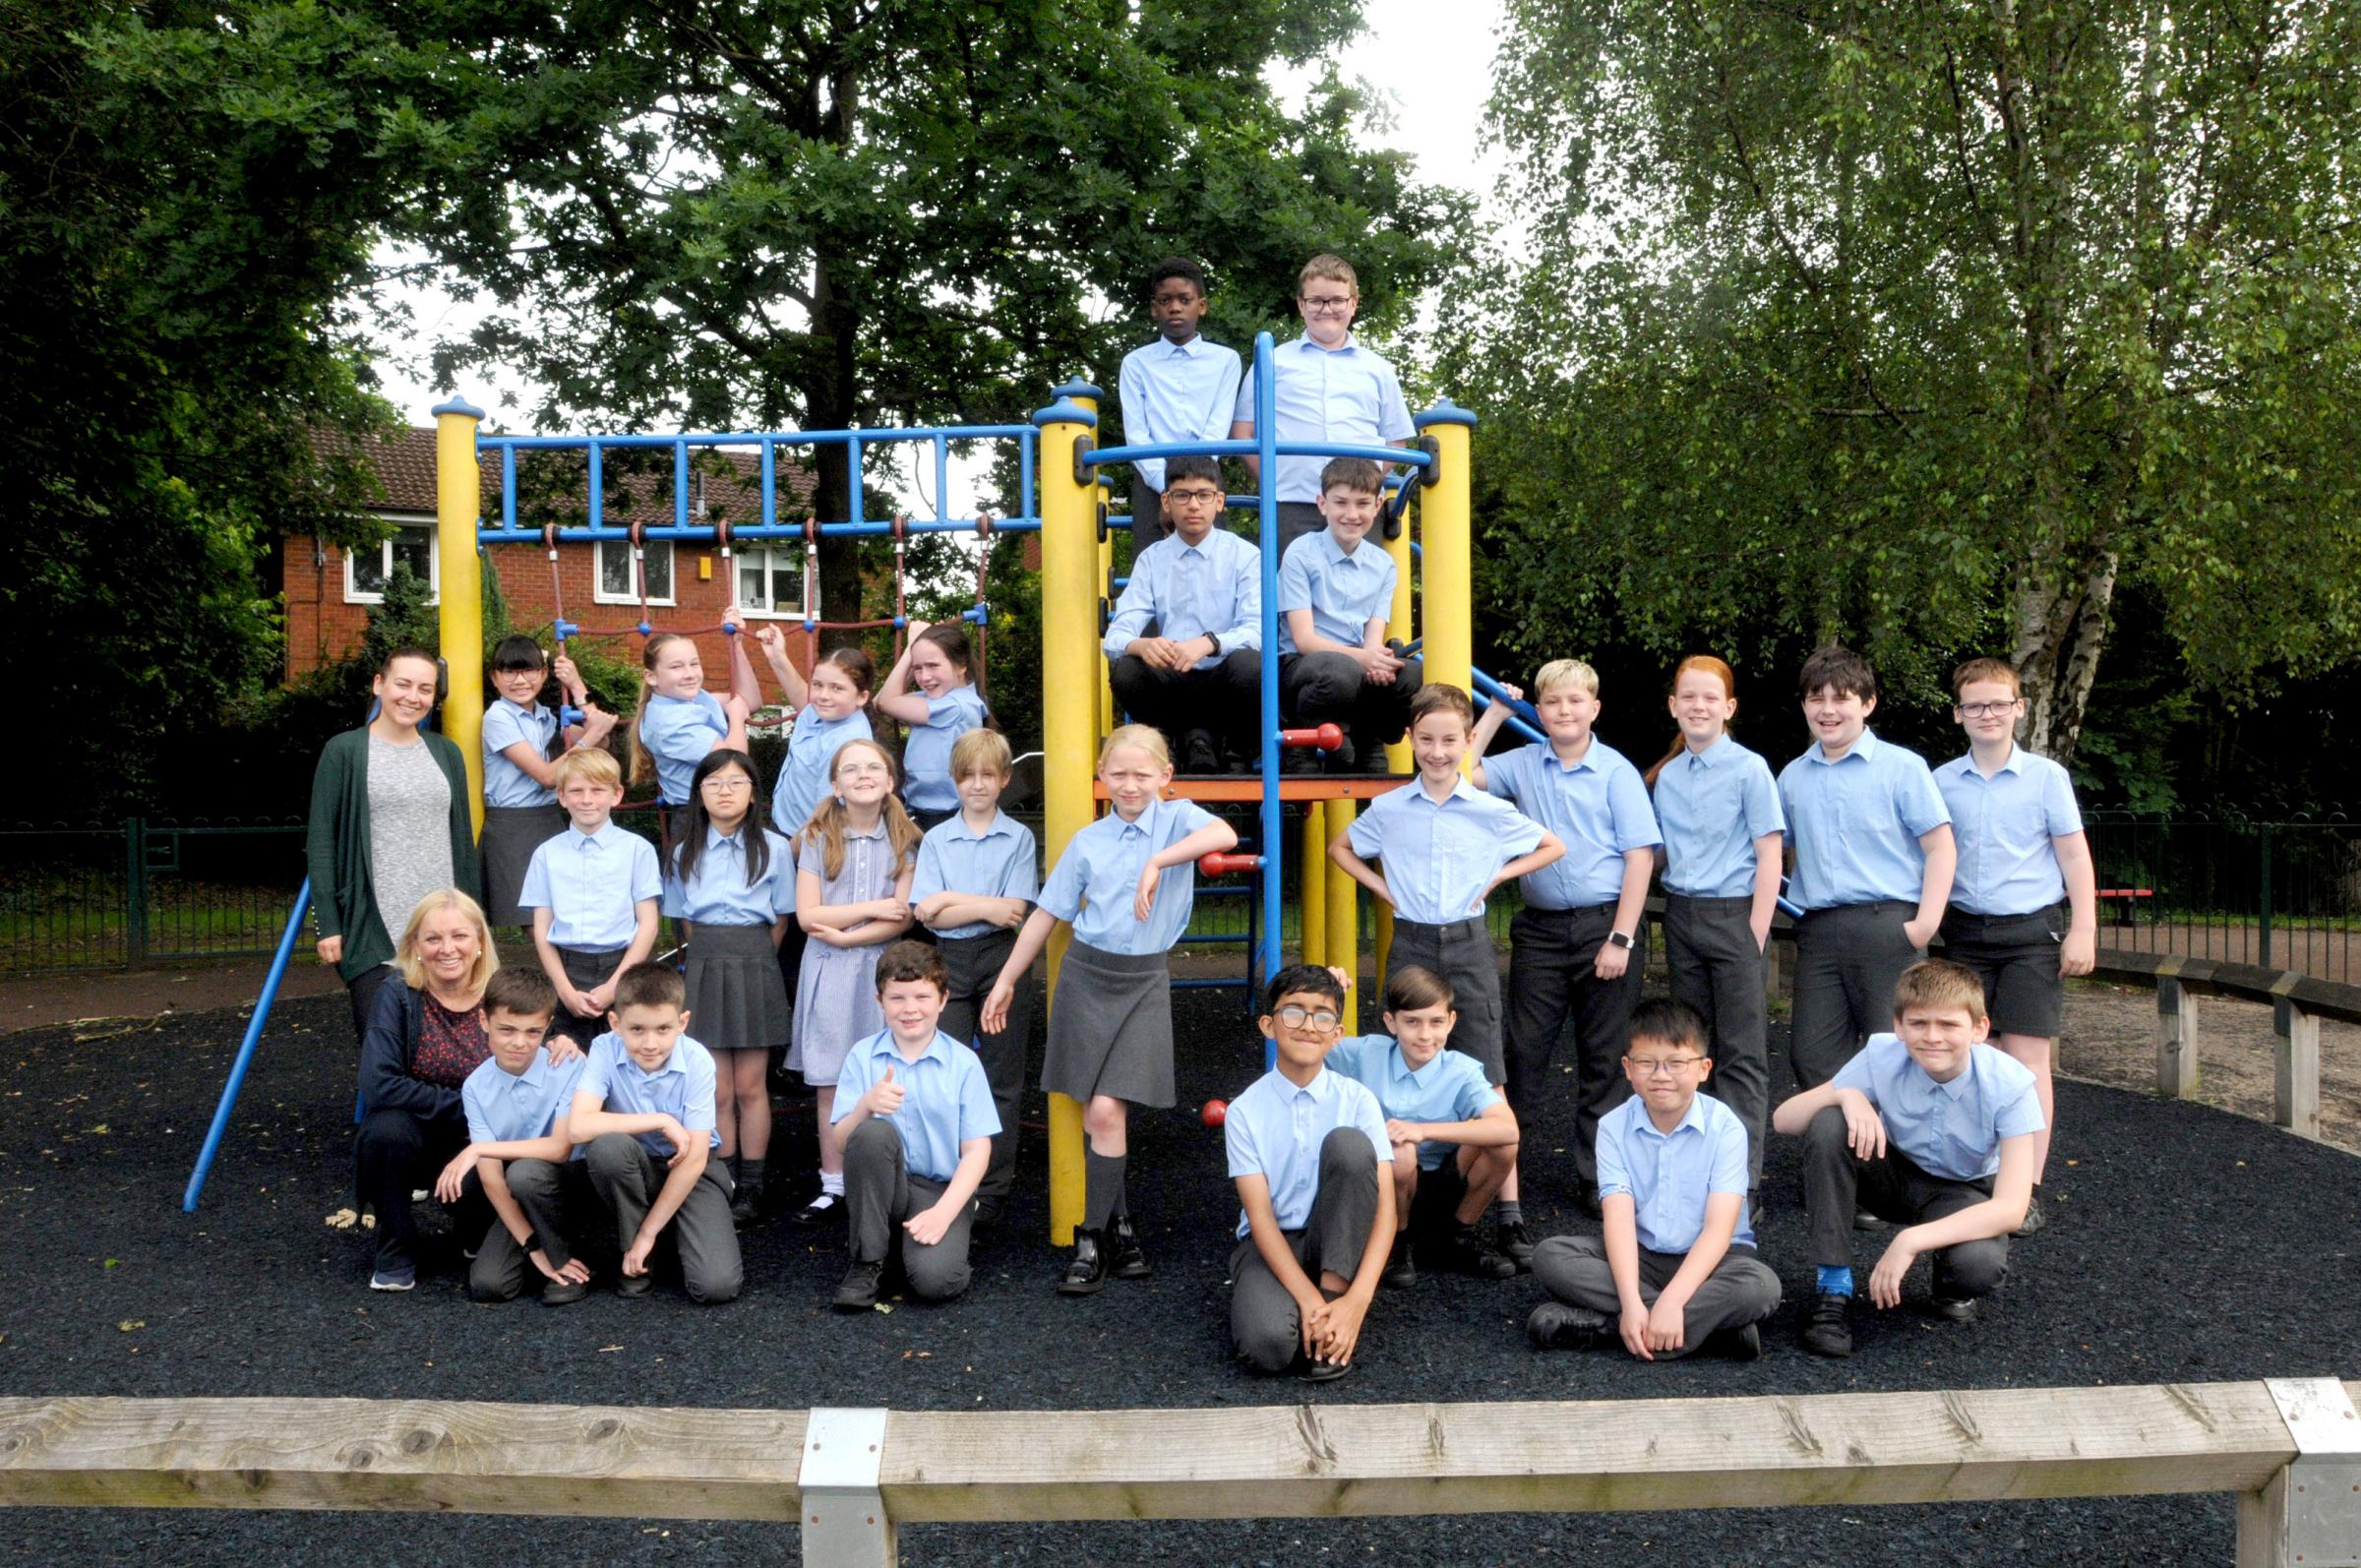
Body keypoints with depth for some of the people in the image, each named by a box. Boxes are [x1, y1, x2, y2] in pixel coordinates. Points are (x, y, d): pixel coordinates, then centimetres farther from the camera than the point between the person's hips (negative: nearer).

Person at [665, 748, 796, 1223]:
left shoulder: (774, 848, -1)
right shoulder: (685, 853, 7)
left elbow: (781, 919, 4)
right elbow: (683, 920, 13)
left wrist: (751, 957, 4)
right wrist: (712, 955, 5)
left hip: (755, 970, -2)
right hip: (704, 969, 2)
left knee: (751, 1086, 1)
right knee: (717, 1088, 3)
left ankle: (751, 1186, 11)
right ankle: (725, 1181, 12)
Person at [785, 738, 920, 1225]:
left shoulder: (904, 840, 3)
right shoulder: (817, 838, 2)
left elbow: (901, 918, -4)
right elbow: (807, 916, -4)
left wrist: (846, 936, -12)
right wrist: (873, 907, -8)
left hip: (881, 968, 0)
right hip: (829, 972, 0)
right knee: (830, 1085, 4)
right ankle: (832, 1186, 12)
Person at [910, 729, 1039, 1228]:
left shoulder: (1019, 838, 3)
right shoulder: (935, 839, 7)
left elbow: (1015, 911, -8)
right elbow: (928, 915, -3)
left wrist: (953, 899, -10)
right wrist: (986, 907, -11)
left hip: (1003, 960, -1)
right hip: (950, 963, 1)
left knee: (1001, 1079, 4)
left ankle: (992, 1191, 11)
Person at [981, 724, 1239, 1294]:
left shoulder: (1178, 818, -1)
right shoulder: (1088, 841, 7)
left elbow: (1225, 835, -25)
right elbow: (1047, 913, 12)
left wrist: (1158, 862, -31)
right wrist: (1006, 981, 14)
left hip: (1144, 982, -3)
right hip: (1087, 975, 3)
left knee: (1106, 1110, -9)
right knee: (1095, 1112, 2)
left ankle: (1094, 1240, 3)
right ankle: (1120, 1224, 18)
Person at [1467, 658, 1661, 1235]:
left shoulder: (1616, 772, -4)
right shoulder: (1523, 765, 7)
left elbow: (1640, 856, -6)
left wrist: (1620, 939, -11)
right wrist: (1495, 713, 4)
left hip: (1606, 924, -2)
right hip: (1541, 928, 3)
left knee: (1603, 1062, 8)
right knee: (1521, 1053, -1)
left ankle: (1598, 1184, 21)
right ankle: (1502, 1188, 0)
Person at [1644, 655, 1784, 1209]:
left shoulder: (1749, 769, -7)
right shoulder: (1666, 776, 9)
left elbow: (1769, 855, -10)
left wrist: (1755, 936, -14)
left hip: (1735, 914, -5)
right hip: (1681, 915, 5)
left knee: (1741, 1055, -2)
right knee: (1695, 1052, 12)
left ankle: (1743, 1185, 1)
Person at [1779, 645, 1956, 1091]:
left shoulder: (1902, 767, -1)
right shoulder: (1792, 776, 13)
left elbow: (1941, 847, -3)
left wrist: (1926, 922, -12)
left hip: (1886, 925, -4)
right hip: (1818, 932, 4)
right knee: (1811, 1058, 5)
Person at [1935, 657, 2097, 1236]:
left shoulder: (2046, 776, 1)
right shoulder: (1940, 782, 7)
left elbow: (2074, 857, 1)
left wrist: (2082, 930, -5)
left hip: (2032, 931, -2)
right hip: (1965, 930, 3)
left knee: (2027, 1058, -4)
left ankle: (2027, 1193, -1)